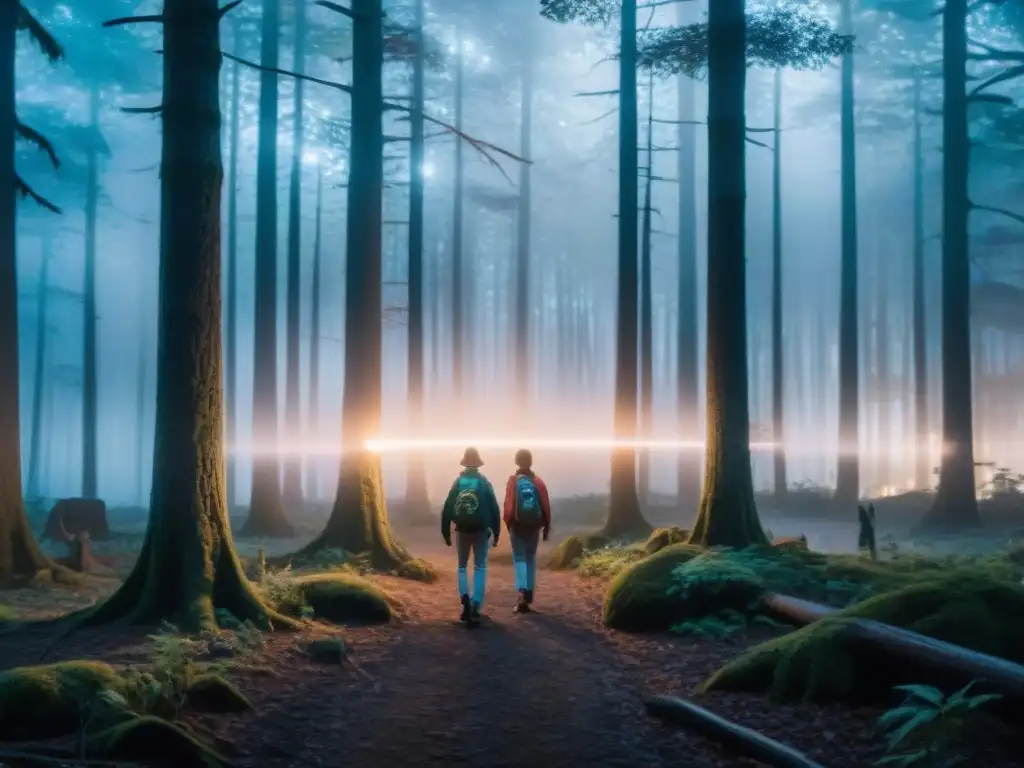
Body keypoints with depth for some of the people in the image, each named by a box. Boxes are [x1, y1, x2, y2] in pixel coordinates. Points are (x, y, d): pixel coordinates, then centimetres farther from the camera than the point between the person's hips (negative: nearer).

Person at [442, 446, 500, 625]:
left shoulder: (457, 483, 0)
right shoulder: (485, 483, -2)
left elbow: (447, 510, -1)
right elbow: (494, 510, -4)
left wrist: (445, 533, 5)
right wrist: (496, 533, 2)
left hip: (462, 531, 1)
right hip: (481, 531, -1)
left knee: (462, 567, 17)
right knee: (480, 568, 7)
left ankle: (466, 601, -4)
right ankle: (475, 609, -3)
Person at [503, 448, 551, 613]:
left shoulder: (513, 481, -8)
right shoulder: (538, 482, 0)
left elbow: (508, 506, -11)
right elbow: (546, 506, -2)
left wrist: (508, 524, 3)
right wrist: (546, 526, 7)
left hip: (518, 526, -2)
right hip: (534, 526, 2)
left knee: (519, 559, 3)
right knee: (531, 559, 13)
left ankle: (522, 593, -17)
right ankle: (528, 597, 14)